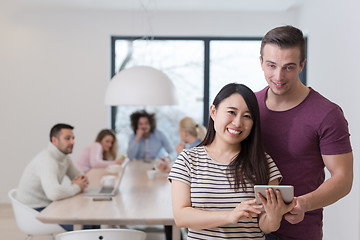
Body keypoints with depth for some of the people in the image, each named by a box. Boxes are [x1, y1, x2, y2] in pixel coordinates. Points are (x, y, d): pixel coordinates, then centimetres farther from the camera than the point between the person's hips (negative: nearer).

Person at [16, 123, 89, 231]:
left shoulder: (64, 157, 4)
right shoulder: (46, 159, -25)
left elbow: (77, 175, 19)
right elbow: (54, 193, -38)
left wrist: (82, 180, -6)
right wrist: (77, 187, -21)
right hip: (33, 210, -9)